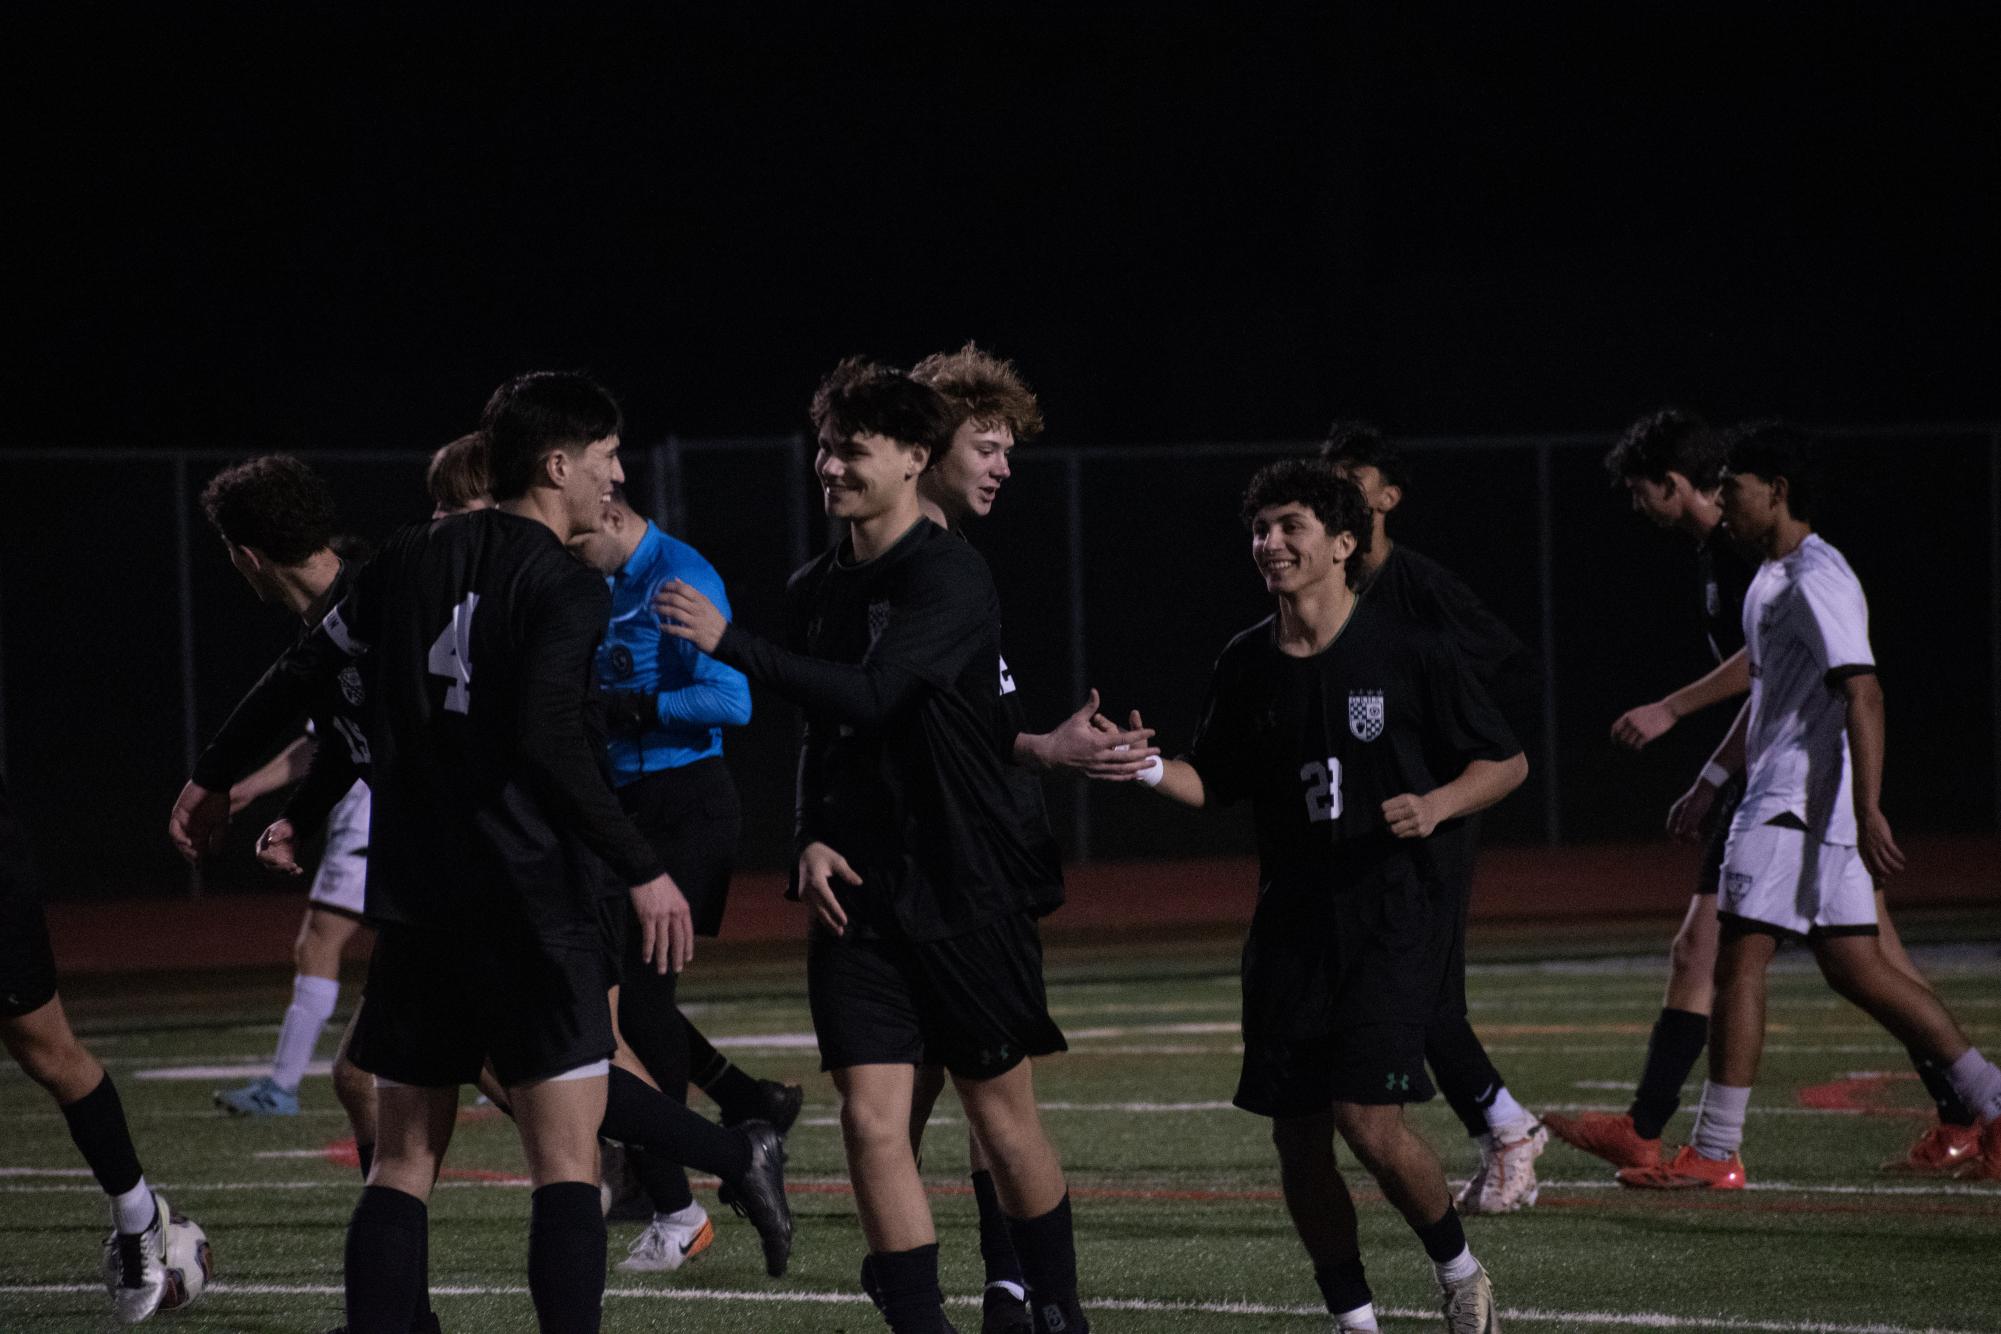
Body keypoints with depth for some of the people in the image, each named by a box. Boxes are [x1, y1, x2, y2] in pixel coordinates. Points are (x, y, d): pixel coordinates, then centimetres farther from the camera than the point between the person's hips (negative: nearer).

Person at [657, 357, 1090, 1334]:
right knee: (871, 1118, -7)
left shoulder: (949, 578, -12)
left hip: (967, 891, -5)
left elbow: (870, 695, -26)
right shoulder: (814, 590, 9)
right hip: (858, 894, 5)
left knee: (1004, 1120, 6)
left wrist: (728, 645, -29)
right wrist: (812, 842, 2)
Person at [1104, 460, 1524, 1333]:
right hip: (1293, 923, 5)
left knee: (1368, 1121, -15)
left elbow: (1507, 762, 2)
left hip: (1400, 911, -5)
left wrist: (1438, 805, -16)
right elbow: (1213, 785, 14)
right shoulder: (1246, 666, 6)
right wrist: (1151, 769, -6)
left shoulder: (1409, 653, -6)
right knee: (1296, 1136, 3)